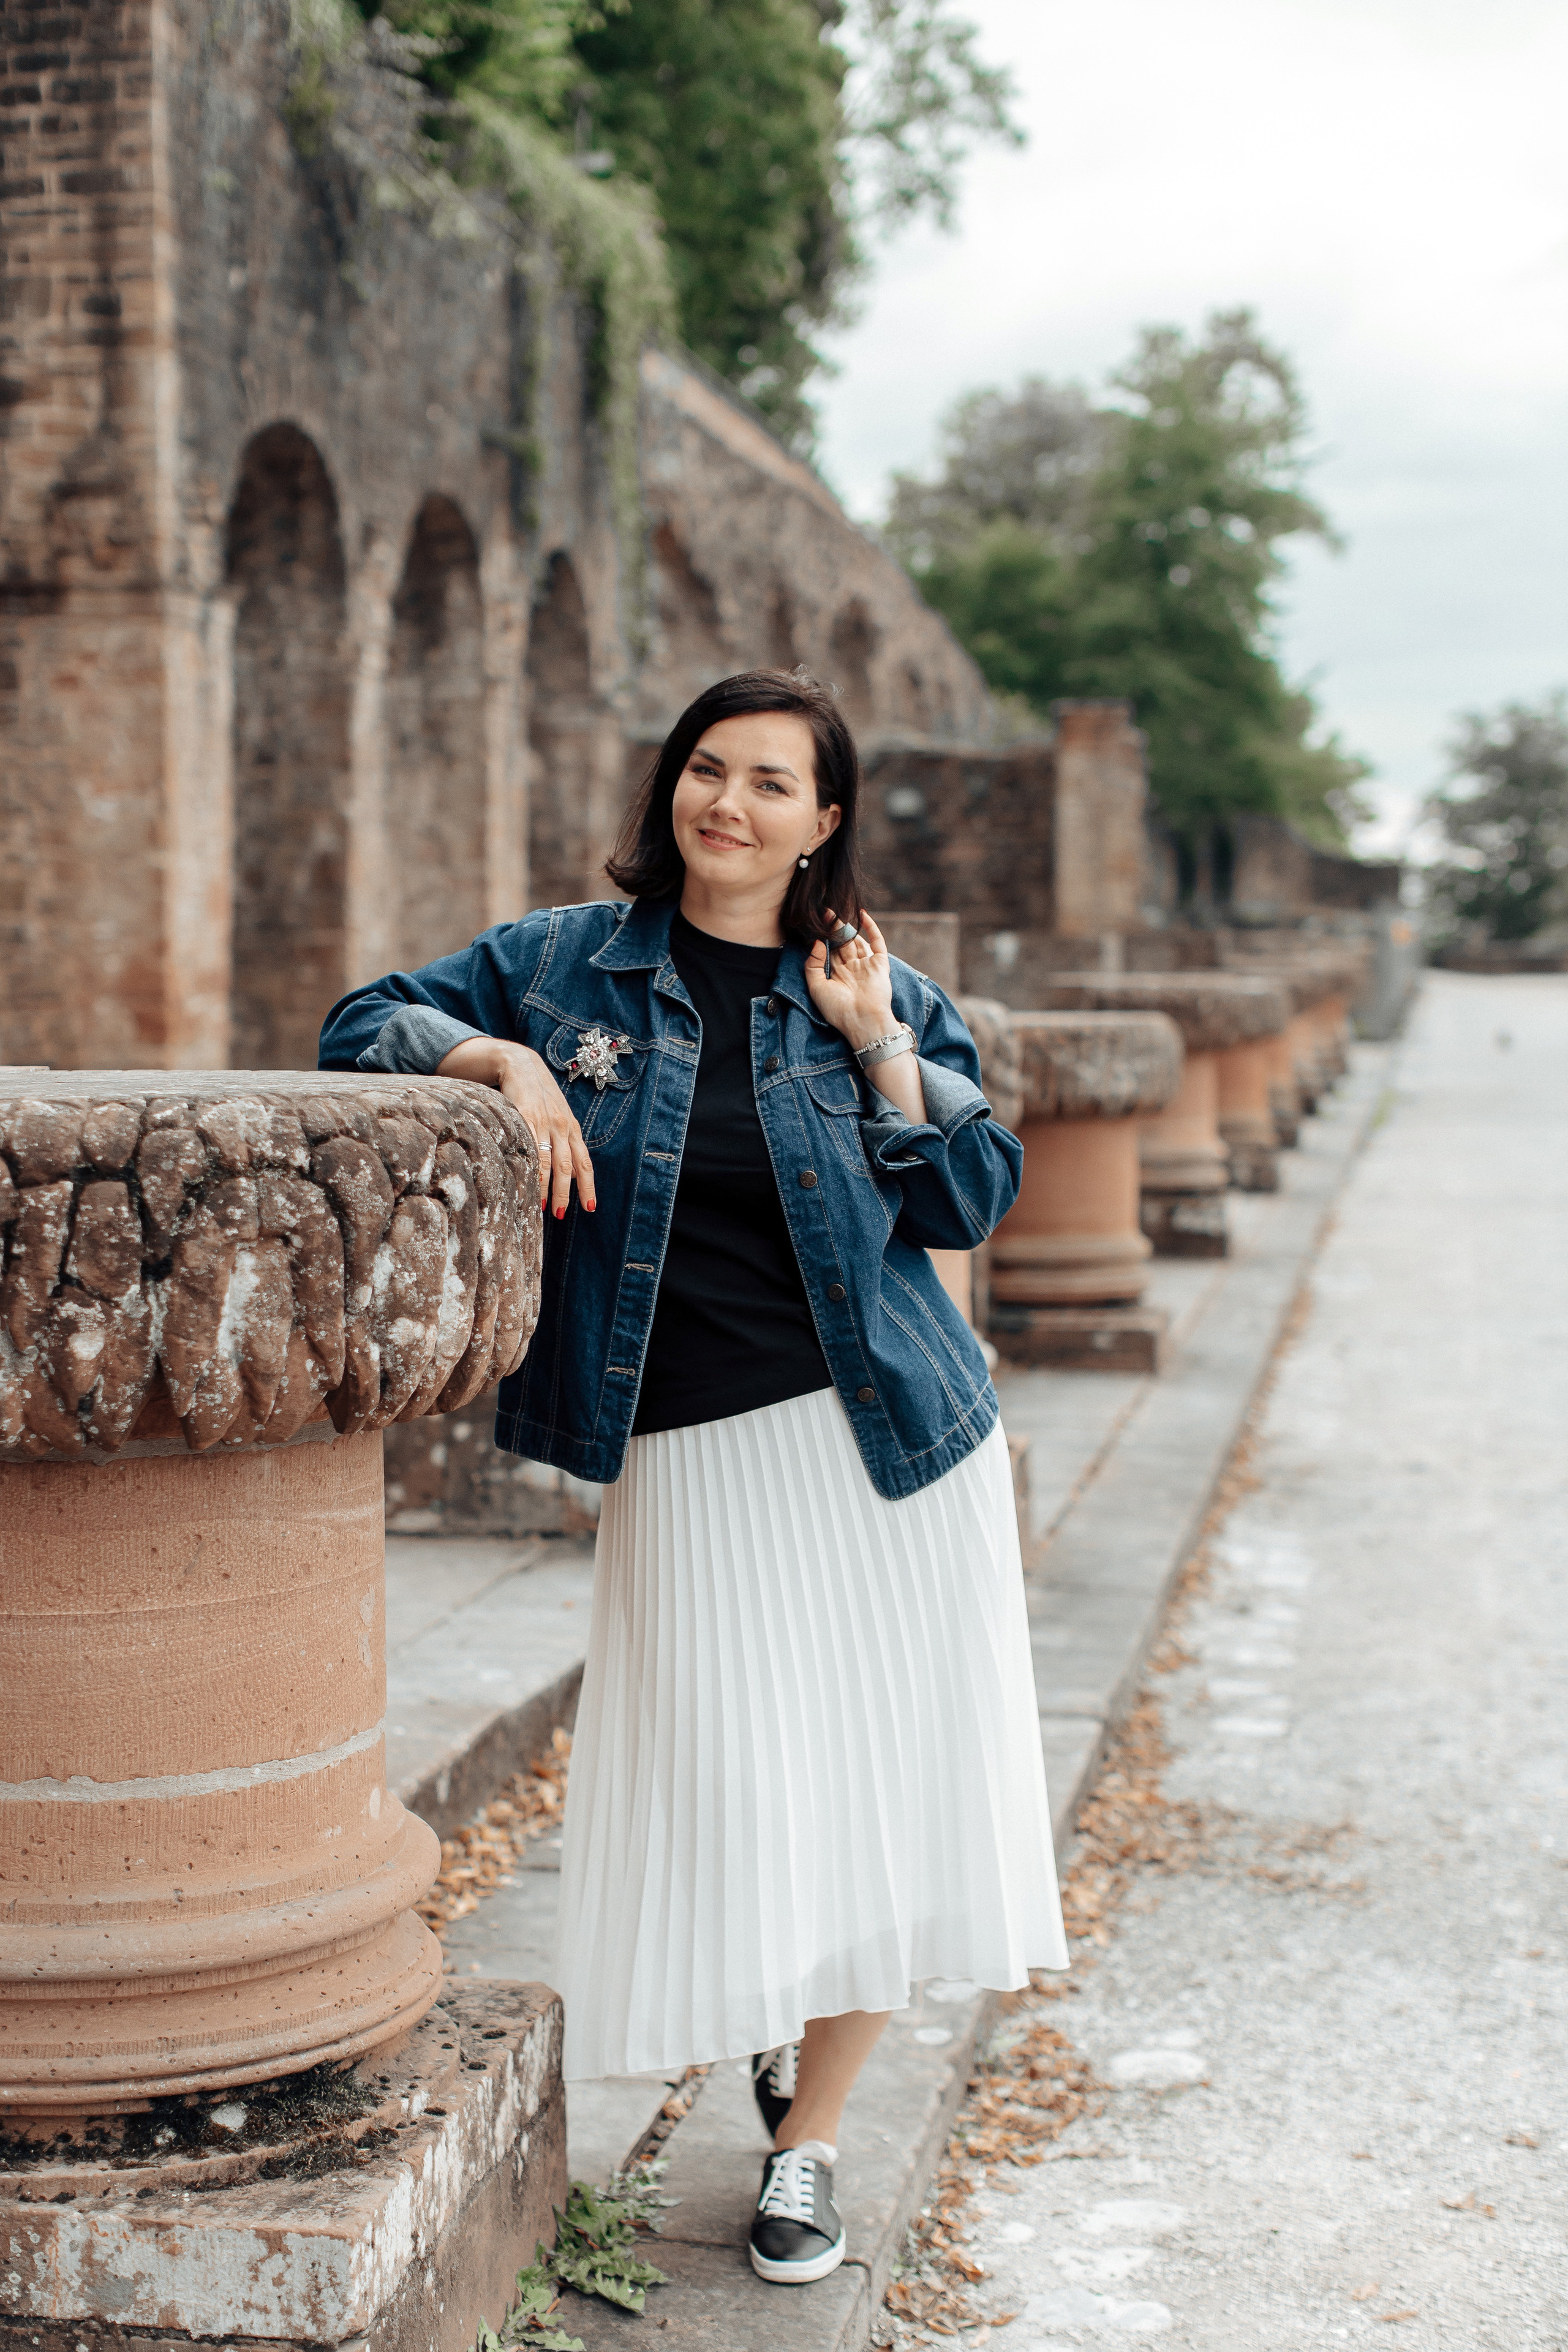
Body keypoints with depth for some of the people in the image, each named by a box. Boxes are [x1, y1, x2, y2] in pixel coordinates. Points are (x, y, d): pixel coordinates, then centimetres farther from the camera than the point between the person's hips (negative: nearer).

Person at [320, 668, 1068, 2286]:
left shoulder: (883, 995, 7)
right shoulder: (564, 963, 5)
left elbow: (971, 1199, 1)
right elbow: (363, 1027, 6)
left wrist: (877, 1045, -8)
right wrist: (502, 1059, -11)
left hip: (884, 1435, 1)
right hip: (689, 1454, -1)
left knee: (879, 1782, 2)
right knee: (727, 1784, -3)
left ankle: (809, 2134, 21)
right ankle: (770, 2022, 32)